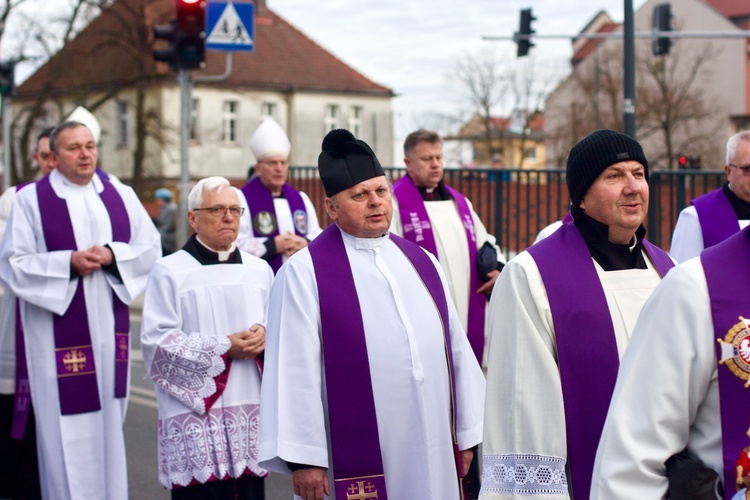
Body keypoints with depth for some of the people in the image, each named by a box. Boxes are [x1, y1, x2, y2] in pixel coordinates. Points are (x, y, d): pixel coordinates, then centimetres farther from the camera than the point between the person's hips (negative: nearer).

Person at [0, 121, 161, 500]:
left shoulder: (121, 195, 8)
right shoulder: (31, 199, -3)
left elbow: (151, 248, 6)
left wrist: (112, 255, -12)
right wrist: (68, 263, -18)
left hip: (109, 329, 4)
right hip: (59, 335, -4)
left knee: (108, 421, 10)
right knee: (65, 426, -2)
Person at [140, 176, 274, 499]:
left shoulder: (259, 269, 14)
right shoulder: (169, 272, -2)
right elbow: (156, 341, -8)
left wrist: (264, 336, -9)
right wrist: (223, 348, -14)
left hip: (251, 412, 4)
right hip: (196, 417, -4)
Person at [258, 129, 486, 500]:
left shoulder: (422, 263, 11)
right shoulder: (304, 272, -6)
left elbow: (455, 349, 13)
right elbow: (295, 369, -10)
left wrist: (466, 433, 12)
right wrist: (303, 457, -14)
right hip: (356, 461, -5)